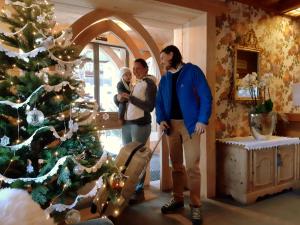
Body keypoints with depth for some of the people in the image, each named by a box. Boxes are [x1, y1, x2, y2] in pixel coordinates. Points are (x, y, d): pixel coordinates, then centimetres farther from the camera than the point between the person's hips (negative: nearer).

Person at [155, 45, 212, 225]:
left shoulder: (192, 71, -4)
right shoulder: (164, 79, 14)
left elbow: (206, 96, -8)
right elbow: (159, 102, 16)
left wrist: (202, 120, -16)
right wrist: (161, 119, -1)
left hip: (190, 124, -6)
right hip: (171, 124, 6)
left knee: (192, 166, -5)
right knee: (176, 165, 12)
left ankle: (196, 205, 5)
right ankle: (178, 199, 24)